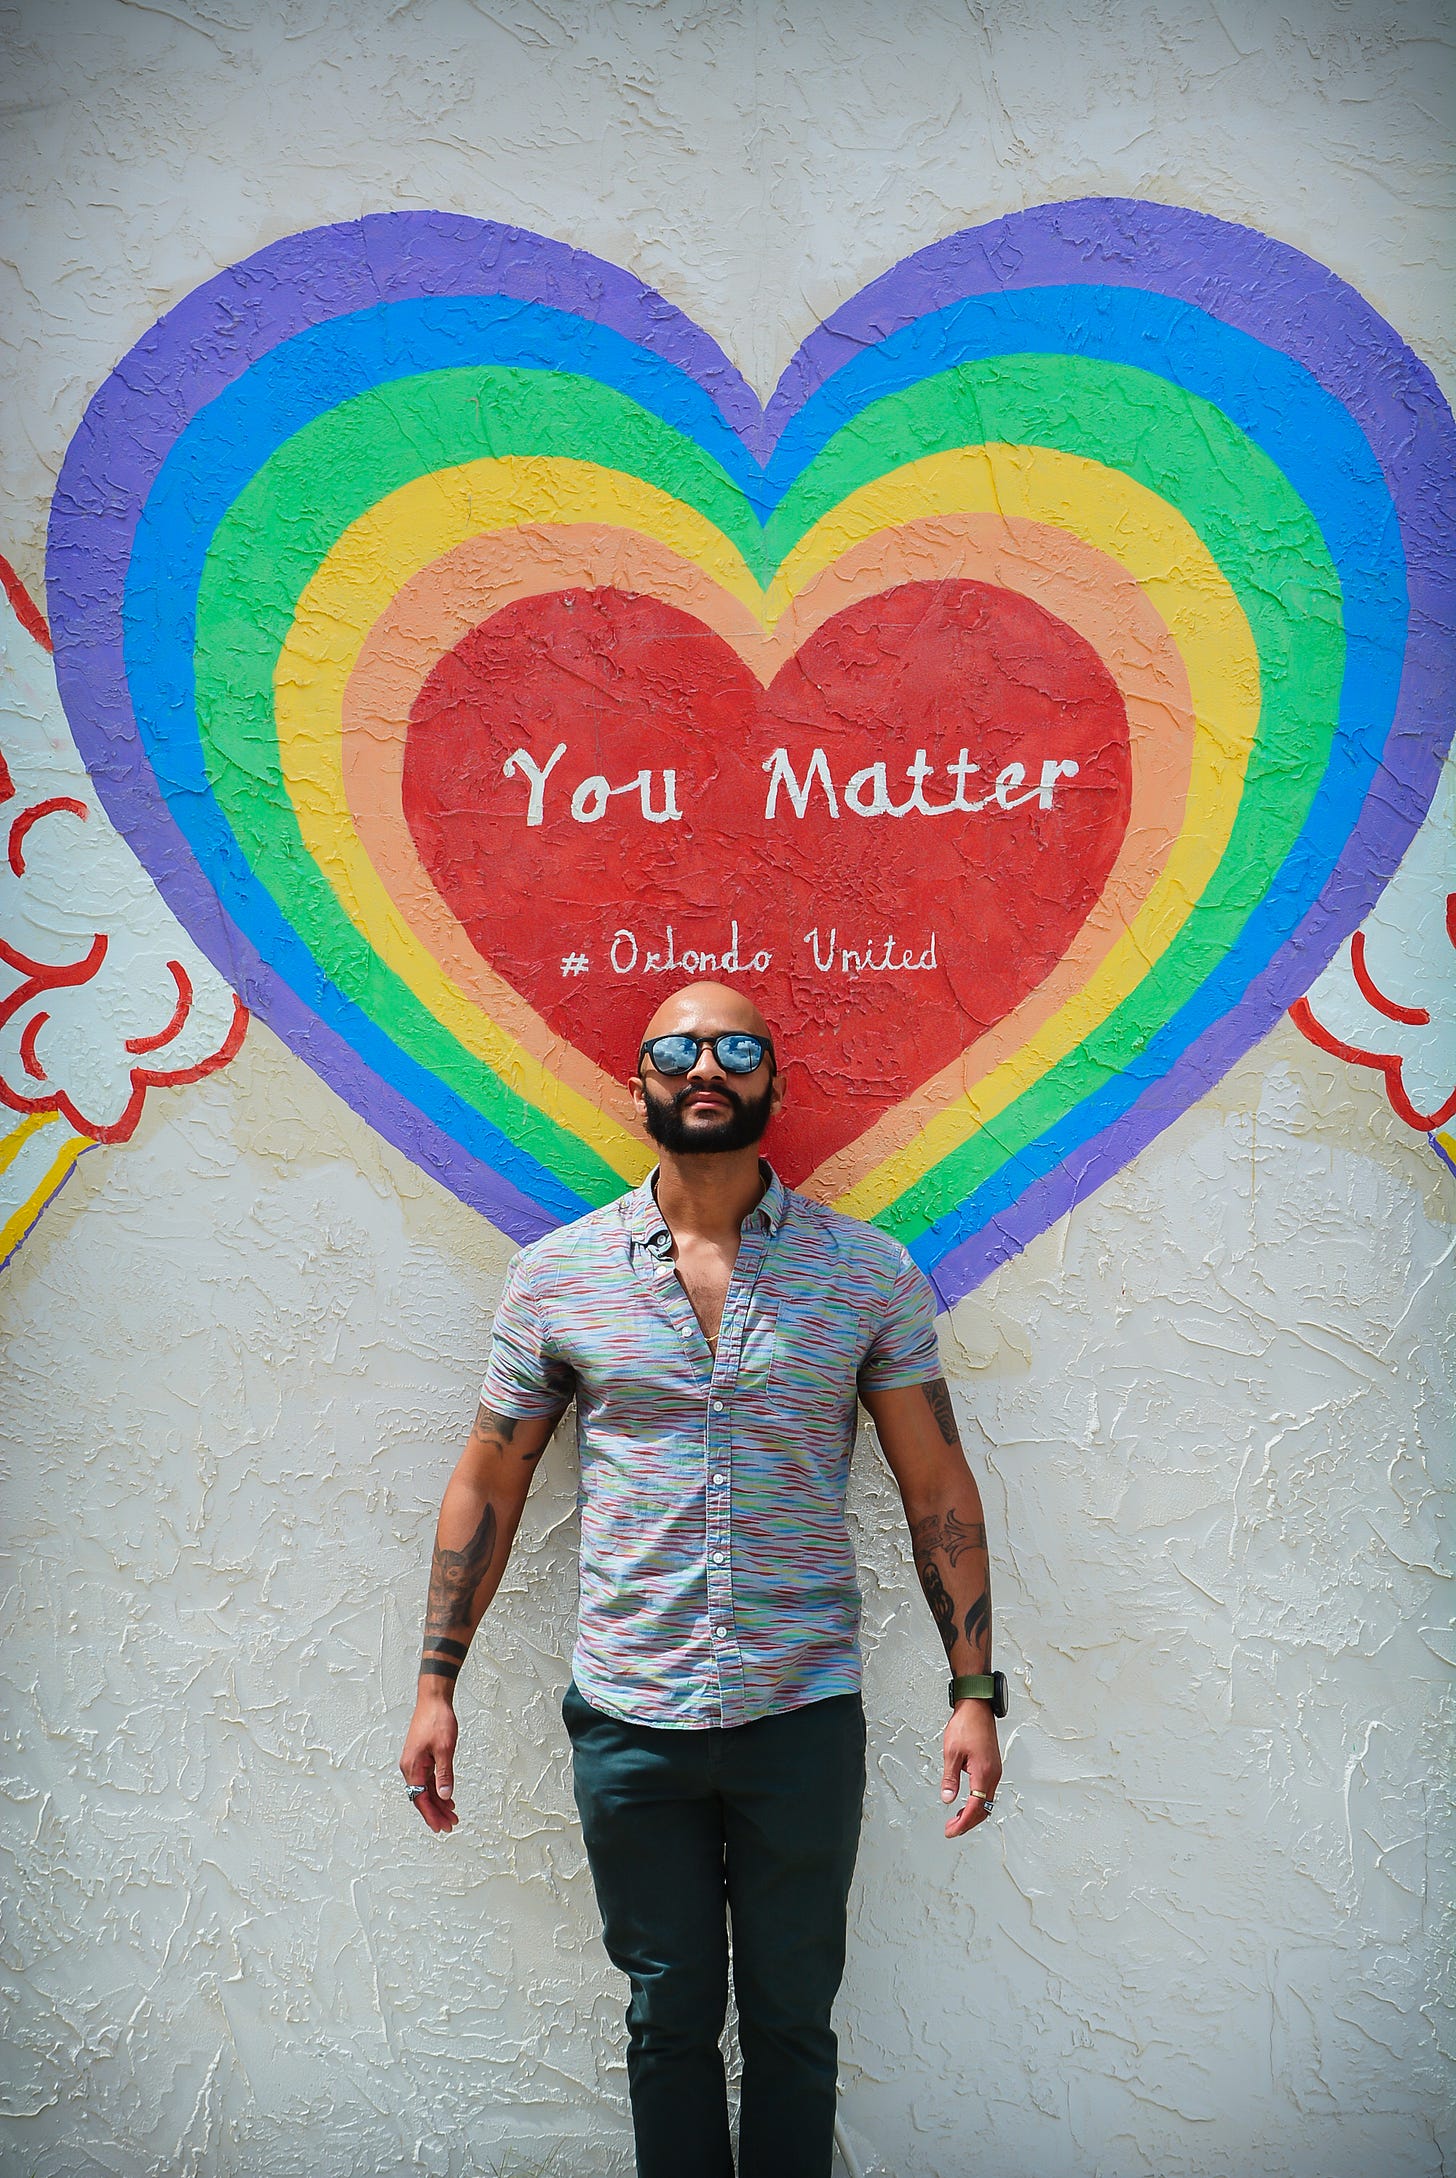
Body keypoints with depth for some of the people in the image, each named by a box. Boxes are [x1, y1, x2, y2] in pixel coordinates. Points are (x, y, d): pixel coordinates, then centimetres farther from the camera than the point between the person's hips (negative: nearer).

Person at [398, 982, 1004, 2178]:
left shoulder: (870, 1270, -2)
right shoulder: (556, 1273, -1)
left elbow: (939, 1490, 1)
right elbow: (488, 1483, 6)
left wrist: (975, 1692, -3)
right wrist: (436, 1686, 4)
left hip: (805, 1717, 0)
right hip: (627, 1720, 1)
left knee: (792, 2020, 14)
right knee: (669, 2019, 15)